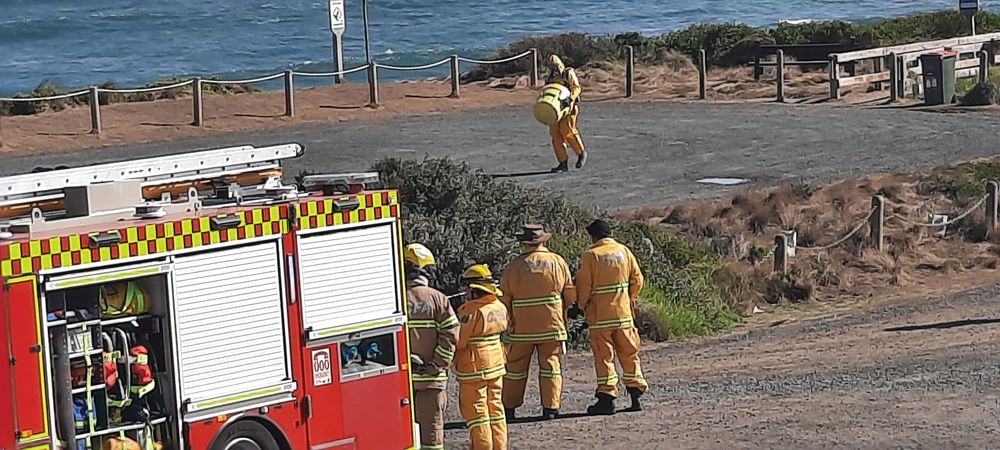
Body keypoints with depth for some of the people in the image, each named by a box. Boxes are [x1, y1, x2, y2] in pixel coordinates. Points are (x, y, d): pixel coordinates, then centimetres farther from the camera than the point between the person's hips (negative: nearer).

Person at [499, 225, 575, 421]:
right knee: (551, 366, 6)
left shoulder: (514, 266, -5)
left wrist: (509, 320, 12)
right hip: (552, 324, 1)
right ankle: (551, 407, 1)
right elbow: (570, 296, 3)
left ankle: (509, 409, 13)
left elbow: (504, 300, -3)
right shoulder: (558, 262, -1)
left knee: (516, 368, 9)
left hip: (522, 329, -1)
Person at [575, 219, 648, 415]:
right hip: (624, 313, 4)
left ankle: (607, 397, -4)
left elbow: (584, 286, -9)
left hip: (600, 316, -4)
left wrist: (583, 305, 8)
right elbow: (637, 279, 6)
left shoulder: (590, 256, -10)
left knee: (604, 356, 0)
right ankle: (636, 393, 12)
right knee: (630, 355, 12)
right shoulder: (624, 252, 4)